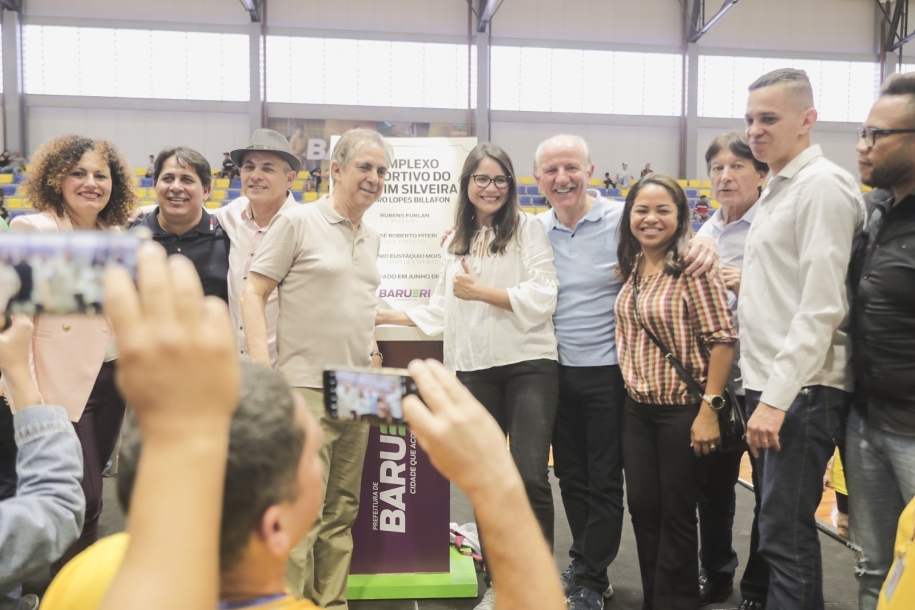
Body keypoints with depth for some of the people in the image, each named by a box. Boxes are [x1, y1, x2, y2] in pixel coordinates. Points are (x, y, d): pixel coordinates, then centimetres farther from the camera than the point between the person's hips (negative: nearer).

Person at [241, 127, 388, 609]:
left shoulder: (372, 238, 14)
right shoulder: (298, 222, -5)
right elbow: (252, 293, -7)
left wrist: (370, 347, 12)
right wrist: (262, 367, -16)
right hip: (305, 389, -7)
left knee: (343, 508, 14)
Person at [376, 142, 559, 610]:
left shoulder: (527, 228, 2)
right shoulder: (454, 241, 17)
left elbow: (543, 296, -9)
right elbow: (445, 309, 19)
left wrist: (481, 291, -9)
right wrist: (392, 316, 15)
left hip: (530, 363, -4)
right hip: (475, 368, 5)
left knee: (530, 476, -12)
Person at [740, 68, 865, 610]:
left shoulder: (822, 185, -12)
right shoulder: (779, 189, 17)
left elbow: (821, 307, -19)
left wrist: (777, 396, -20)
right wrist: (761, 390, 13)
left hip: (802, 391, -9)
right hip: (772, 386, 9)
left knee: (785, 534, -2)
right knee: (785, 528, 17)